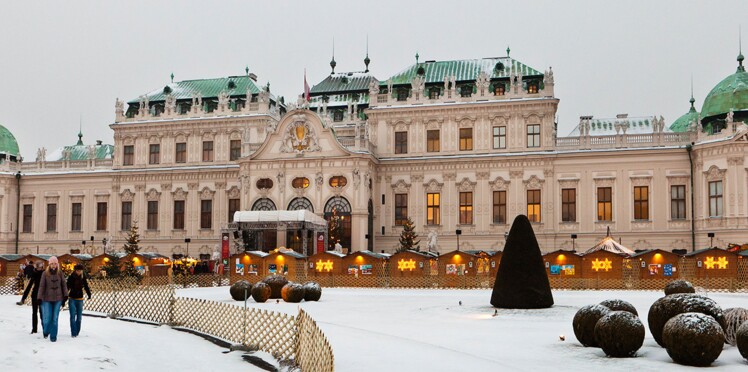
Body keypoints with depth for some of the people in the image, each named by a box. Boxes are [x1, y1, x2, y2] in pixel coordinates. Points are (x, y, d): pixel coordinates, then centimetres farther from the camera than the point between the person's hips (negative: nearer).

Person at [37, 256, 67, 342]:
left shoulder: (60, 273, 1)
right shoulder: (45, 273, -5)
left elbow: (64, 285, 6)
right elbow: (41, 286, -4)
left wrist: (65, 296, 2)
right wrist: (39, 298, -7)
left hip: (58, 299, 1)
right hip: (47, 299, -1)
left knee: (55, 318, 2)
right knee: (47, 318, -4)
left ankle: (53, 336, 12)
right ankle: (46, 331, 28)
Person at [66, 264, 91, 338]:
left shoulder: (83, 278, 0)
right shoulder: (71, 277, -9)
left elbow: (86, 287, 4)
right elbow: (67, 287, -15)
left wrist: (89, 294, -10)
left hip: (80, 299, 3)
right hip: (72, 298, -3)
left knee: (79, 316, 7)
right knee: (73, 316, -8)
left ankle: (77, 332, 19)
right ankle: (73, 333, -6)